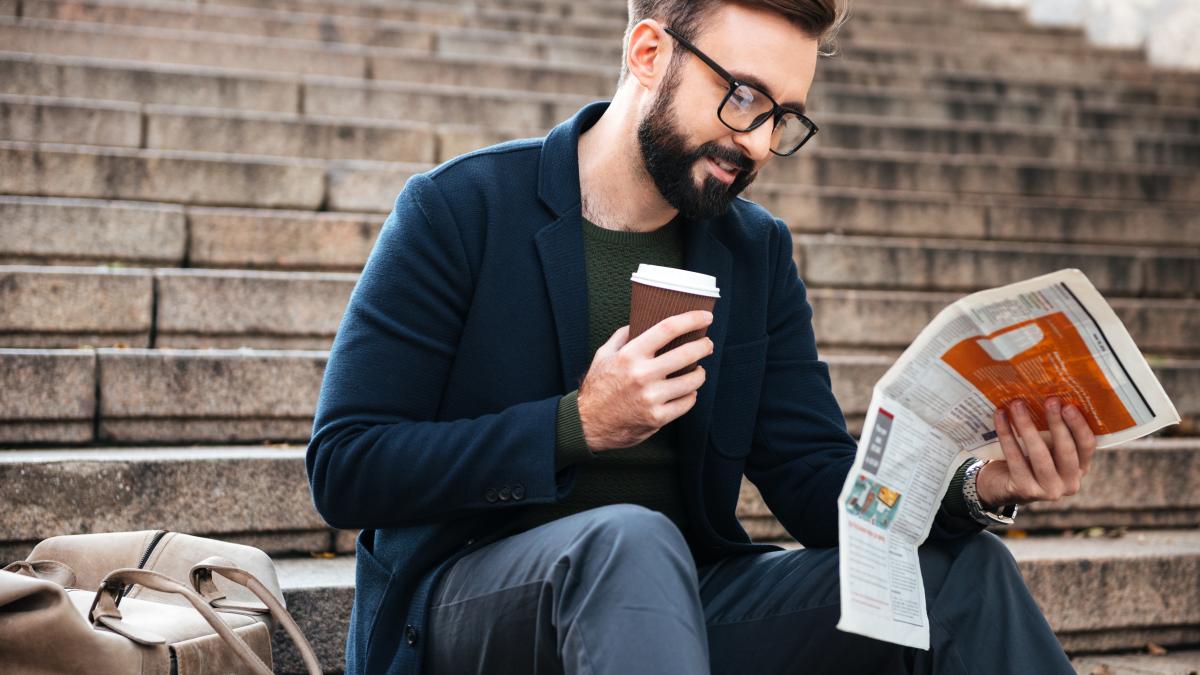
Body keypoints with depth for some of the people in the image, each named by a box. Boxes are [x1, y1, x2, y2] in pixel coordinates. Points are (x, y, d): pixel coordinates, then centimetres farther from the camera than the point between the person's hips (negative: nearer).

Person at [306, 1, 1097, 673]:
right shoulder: (459, 212, -7)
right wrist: (580, 425, -21)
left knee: (961, 571, -15)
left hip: (678, 590, 5)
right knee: (630, 540, -37)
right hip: (468, 599, -4)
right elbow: (342, 468, -12)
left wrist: (974, 488, -18)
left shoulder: (758, 251, 9)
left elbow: (817, 481, 2)